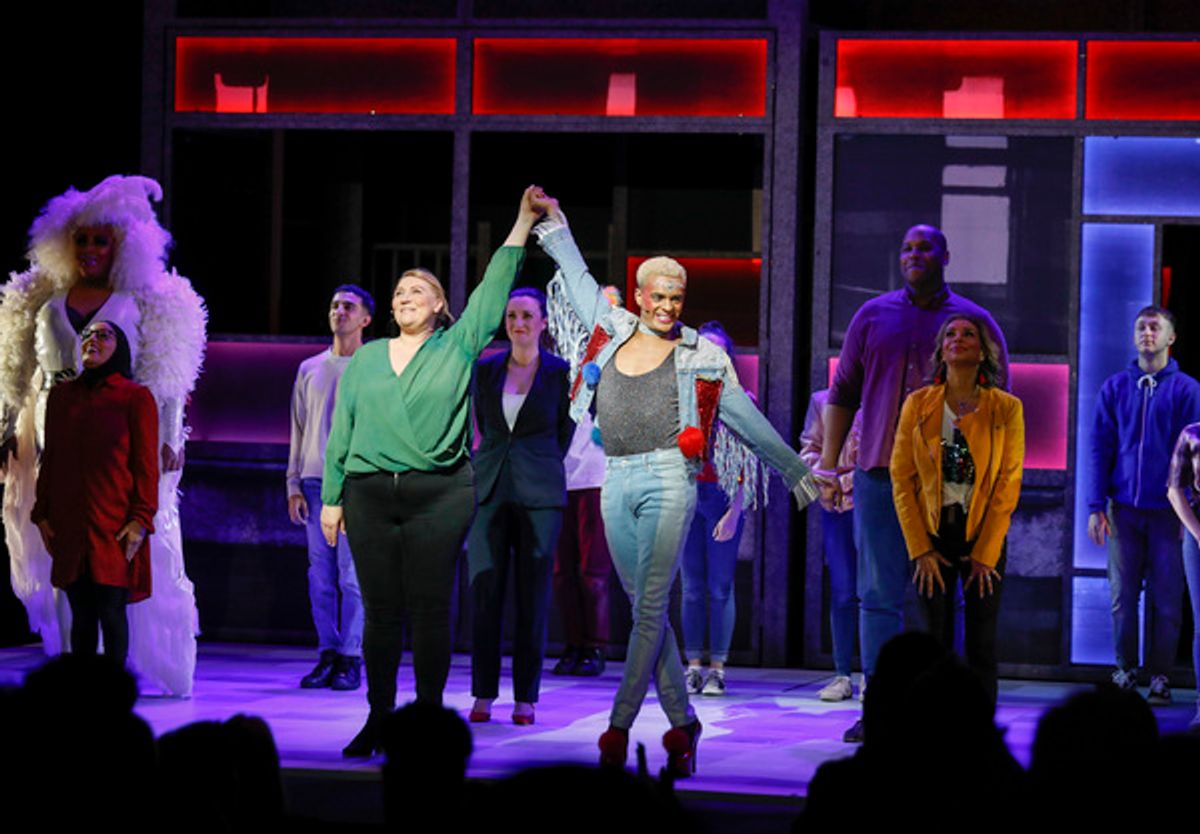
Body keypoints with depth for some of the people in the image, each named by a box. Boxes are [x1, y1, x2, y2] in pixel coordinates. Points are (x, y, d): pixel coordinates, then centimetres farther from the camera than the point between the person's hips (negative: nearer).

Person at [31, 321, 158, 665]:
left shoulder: (136, 398, 0)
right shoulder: (61, 396, 12)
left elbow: (147, 465, -3)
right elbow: (49, 459, 15)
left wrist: (140, 519, -10)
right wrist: (42, 514, 9)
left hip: (115, 525, -3)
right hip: (70, 526, 3)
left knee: (111, 611, -4)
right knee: (81, 614, 4)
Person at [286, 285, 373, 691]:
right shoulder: (310, 369, 16)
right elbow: (298, 431, 16)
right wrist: (294, 484, 8)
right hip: (315, 482, 4)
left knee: (352, 574, -7)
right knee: (320, 576, 2)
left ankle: (350, 659, -3)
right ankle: (327, 654, 7)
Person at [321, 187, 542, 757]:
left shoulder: (457, 348, 7)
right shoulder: (364, 360, 15)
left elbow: (493, 290, 0)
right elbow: (342, 431, 16)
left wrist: (523, 224, -6)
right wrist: (331, 497, 12)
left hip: (440, 495, -2)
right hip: (370, 493, 3)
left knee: (430, 609, -2)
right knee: (380, 610, 4)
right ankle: (379, 719, 10)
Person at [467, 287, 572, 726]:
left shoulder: (560, 373, 2)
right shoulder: (485, 369, 9)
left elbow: (564, 433, 10)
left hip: (539, 493, -2)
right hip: (489, 490, 2)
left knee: (533, 598, -1)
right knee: (484, 593, -1)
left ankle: (525, 698, 4)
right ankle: (483, 694, 5)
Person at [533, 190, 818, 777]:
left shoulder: (700, 358, 5)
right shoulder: (613, 333, 12)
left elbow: (748, 420, 11)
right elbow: (579, 279, 28)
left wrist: (796, 472, 16)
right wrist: (555, 223, 33)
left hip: (668, 481, -4)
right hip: (617, 485, 4)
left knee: (650, 607, -10)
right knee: (646, 611, 4)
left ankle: (619, 726, -12)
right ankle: (682, 723, 10)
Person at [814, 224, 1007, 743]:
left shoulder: (975, 322, 5)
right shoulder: (873, 316, 11)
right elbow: (843, 394, 13)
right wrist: (828, 467, 9)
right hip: (878, 476, 2)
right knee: (879, 593, 0)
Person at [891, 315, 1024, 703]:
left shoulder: (1006, 408, -1)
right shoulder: (918, 405, 2)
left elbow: (1008, 483, -3)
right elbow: (901, 478, 1)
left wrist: (985, 552, -7)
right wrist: (919, 549, -4)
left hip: (984, 536, -1)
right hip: (933, 534, 1)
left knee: (981, 644, 1)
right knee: (935, 642, 1)